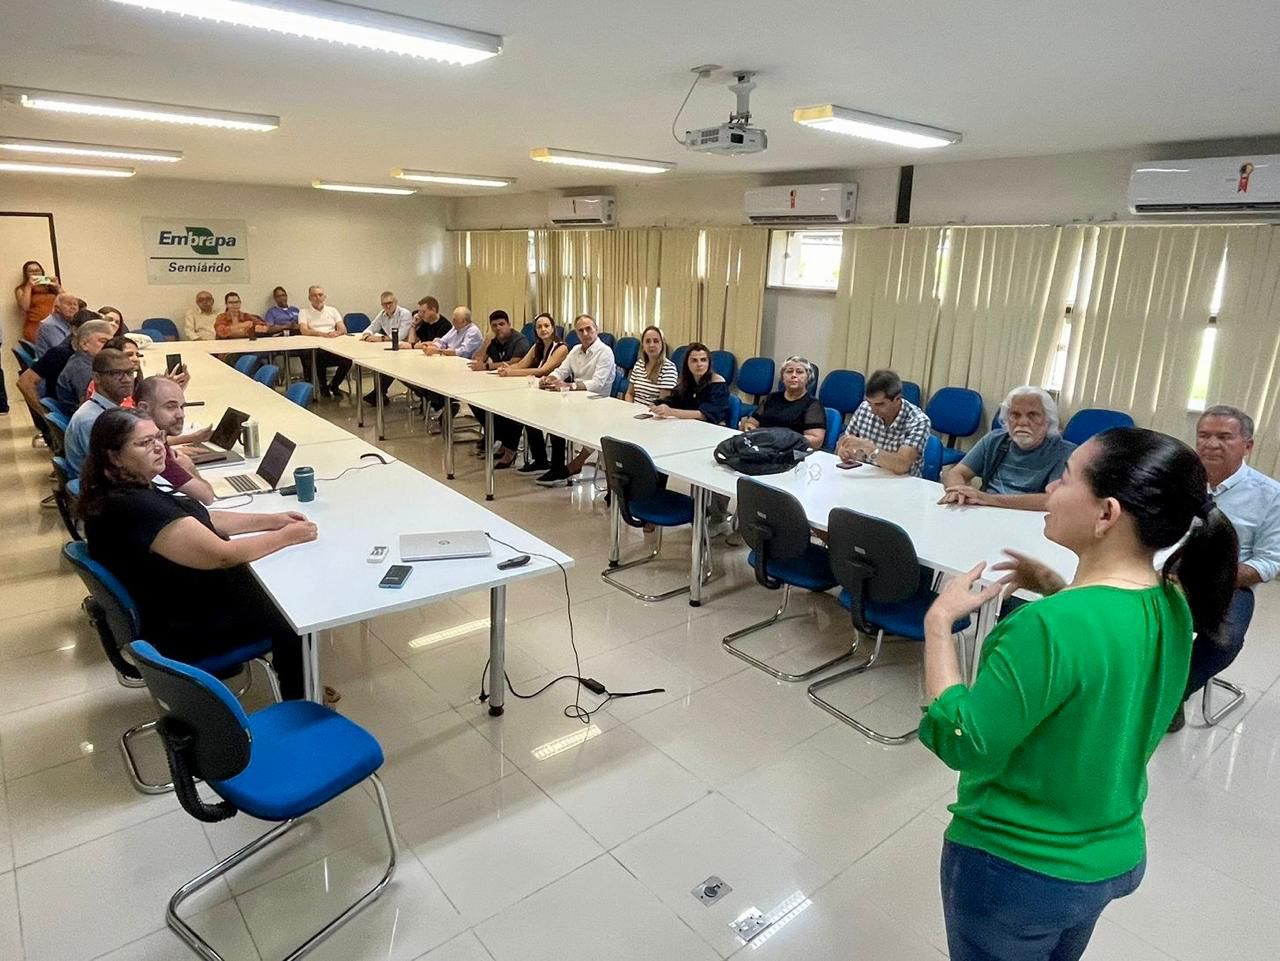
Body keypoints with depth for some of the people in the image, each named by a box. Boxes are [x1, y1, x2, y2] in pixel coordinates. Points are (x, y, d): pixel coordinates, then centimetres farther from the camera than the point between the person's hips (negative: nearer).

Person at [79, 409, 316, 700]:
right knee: (291, 623, 2)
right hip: (182, 631, -10)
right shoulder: (135, 507, -32)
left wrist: (271, 520, -1)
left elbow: (204, 520, 8)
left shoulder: (122, 491, 0)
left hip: (165, 608, 10)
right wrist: (287, 536, -18)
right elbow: (222, 555, -30)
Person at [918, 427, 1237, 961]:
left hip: (1017, 872, -6)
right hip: (1115, 857, 7)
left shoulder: (1051, 626, -33)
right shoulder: (1172, 607, -8)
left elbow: (961, 745, -25)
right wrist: (1061, 594, 0)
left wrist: (938, 621, -19)